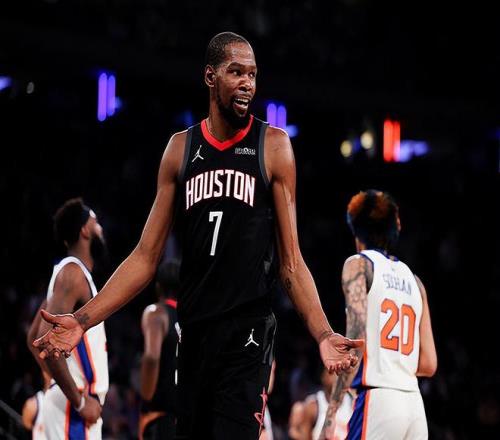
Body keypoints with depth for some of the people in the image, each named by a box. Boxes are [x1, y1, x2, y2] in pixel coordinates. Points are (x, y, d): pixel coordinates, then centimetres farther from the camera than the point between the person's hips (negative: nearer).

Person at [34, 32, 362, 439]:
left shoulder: (272, 146, 0)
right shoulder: (181, 148, 7)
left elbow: (291, 263, -1)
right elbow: (146, 257, 8)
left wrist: (323, 334, -16)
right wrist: (83, 320, -2)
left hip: (248, 332, -4)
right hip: (193, 331, 4)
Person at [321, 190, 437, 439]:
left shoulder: (359, 265, 3)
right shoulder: (414, 281, 20)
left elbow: (356, 342, -10)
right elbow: (428, 365, 17)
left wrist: (332, 409, -13)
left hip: (377, 400, -6)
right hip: (414, 403, 6)